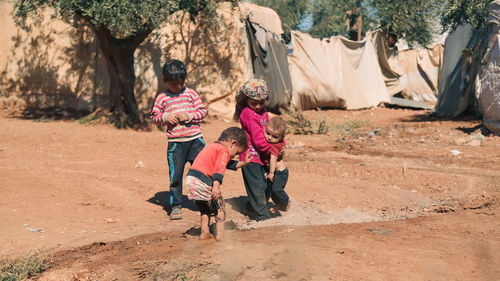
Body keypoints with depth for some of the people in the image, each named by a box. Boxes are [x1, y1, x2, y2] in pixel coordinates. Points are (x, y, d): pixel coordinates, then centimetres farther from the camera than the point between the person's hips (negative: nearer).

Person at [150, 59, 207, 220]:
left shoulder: (190, 93, 5)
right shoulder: (162, 98, 5)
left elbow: (202, 111, 4)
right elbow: (154, 116, 9)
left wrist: (189, 116, -12)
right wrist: (165, 118, -10)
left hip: (195, 139, 1)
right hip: (175, 142, 0)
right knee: (175, 174, 1)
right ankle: (176, 206, 12)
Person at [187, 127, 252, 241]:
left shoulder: (212, 146, 24)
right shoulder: (224, 150, -6)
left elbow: (229, 164, 33)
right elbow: (219, 168, -22)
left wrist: (243, 163, 34)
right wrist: (216, 185, -34)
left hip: (190, 178, 9)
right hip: (202, 181, -9)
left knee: (205, 209, 25)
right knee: (219, 208, 5)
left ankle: (205, 233, 27)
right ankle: (220, 235, 5)